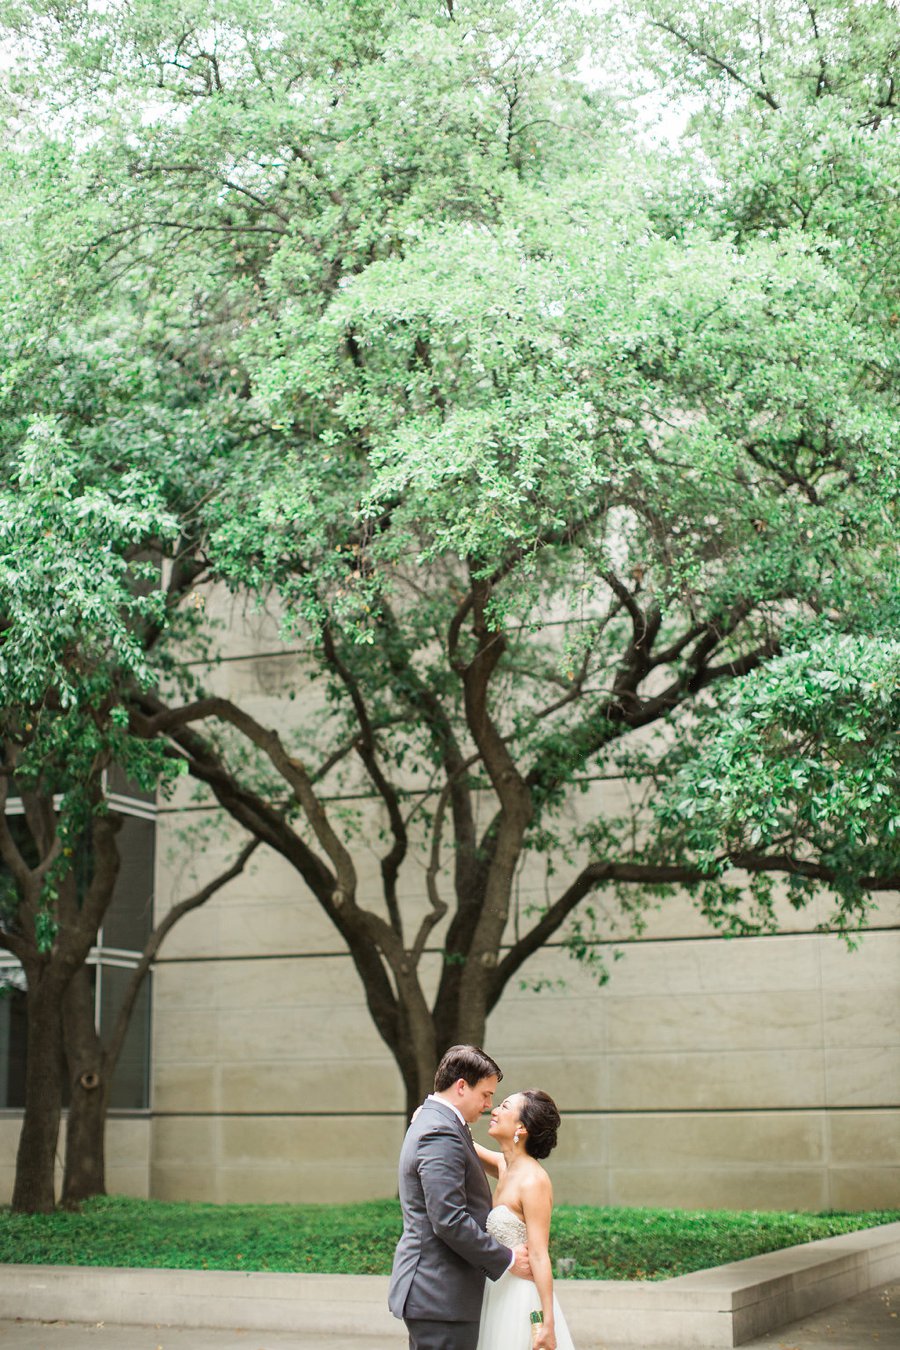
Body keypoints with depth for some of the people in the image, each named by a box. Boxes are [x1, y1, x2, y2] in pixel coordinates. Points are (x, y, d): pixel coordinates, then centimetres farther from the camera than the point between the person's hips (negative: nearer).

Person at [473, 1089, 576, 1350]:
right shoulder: (505, 1167, 6)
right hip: (498, 1295, 8)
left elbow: (539, 1256, -20)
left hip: (521, 1299, -8)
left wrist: (547, 1325, -22)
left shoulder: (533, 1181, -17)